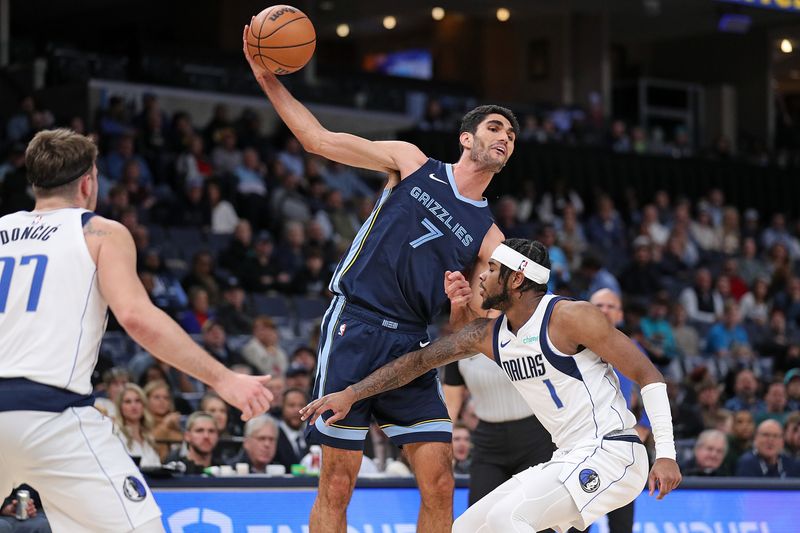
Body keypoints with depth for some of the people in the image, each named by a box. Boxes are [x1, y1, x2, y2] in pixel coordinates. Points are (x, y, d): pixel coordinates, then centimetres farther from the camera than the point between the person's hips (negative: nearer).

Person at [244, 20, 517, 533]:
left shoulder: (489, 237, 12)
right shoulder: (412, 163, 7)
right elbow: (318, 139, 7)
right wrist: (269, 80, 0)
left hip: (411, 346, 3)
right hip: (354, 328, -3)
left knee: (439, 484, -5)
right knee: (337, 485, -6)